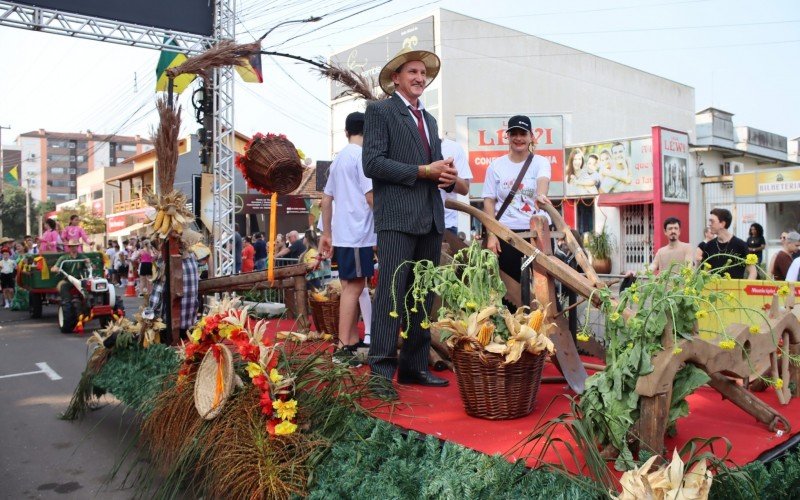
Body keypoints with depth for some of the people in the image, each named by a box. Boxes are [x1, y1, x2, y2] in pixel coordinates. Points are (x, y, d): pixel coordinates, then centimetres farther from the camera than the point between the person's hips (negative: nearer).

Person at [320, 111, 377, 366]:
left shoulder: (338, 159, 18)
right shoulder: (361, 155, -8)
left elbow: (326, 199, 19)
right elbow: (370, 195, -15)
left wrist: (326, 234, 22)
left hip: (341, 233, 9)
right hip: (358, 232, -9)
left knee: (351, 287, 12)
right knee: (354, 286, -8)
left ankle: (353, 342, 17)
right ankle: (343, 348, -9)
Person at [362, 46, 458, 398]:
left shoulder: (429, 119, 24)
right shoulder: (379, 111, 2)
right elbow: (372, 163, -10)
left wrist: (448, 176, 1)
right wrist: (422, 171, -13)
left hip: (431, 218, 8)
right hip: (397, 217, -7)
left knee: (424, 295, 9)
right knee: (391, 293, -10)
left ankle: (414, 366, 17)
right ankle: (381, 372, -5)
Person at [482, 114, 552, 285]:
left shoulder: (540, 162, 2)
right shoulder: (496, 165, 4)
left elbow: (543, 180, -20)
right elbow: (489, 201, 3)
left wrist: (540, 195, -44)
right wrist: (491, 235, -6)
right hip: (507, 232, 0)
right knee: (511, 281, 3)